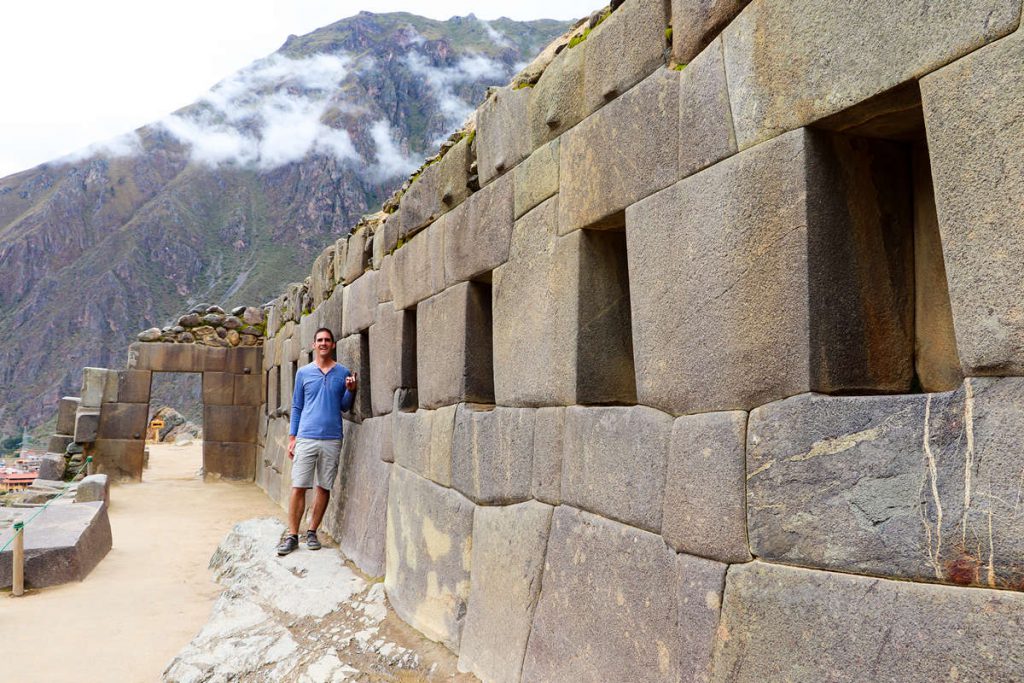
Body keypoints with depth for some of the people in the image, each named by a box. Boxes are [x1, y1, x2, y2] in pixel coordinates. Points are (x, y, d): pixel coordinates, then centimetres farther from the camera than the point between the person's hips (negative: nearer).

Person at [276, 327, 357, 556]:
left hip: (332, 440, 1)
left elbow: (344, 407, 12)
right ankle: (292, 535, 6)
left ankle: (312, 532, 19)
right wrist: (292, 437, 6)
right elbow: (296, 407, 11)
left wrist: (350, 391, -8)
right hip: (305, 439, -1)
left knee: (324, 488, 6)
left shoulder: (343, 372, 8)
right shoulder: (303, 372, 8)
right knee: (298, 488, -3)